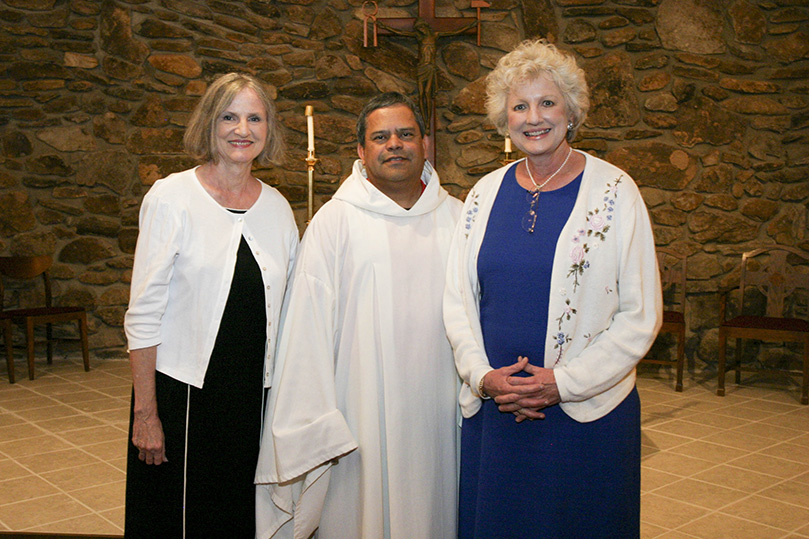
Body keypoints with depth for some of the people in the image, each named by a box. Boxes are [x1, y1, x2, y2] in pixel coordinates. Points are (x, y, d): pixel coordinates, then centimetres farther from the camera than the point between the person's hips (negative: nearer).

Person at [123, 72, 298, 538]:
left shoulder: (277, 206, 5)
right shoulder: (172, 197, -7)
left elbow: (288, 305, 10)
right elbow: (144, 313, -8)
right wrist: (145, 412, -10)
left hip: (254, 394, 4)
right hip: (182, 390, -3)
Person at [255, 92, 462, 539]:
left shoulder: (456, 219, 7)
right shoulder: (335, 222, -2)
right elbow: (309, 328, -5)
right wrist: (318, 427, -8)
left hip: (439, 414, 3)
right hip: (364, 415, -2)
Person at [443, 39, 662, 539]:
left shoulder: (614, 191, -5)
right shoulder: (485, 193, 5)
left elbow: (641, 314, -7)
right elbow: (458, 299, 7)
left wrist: (564, 381, -14)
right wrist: (483, 376, -8)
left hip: (588, 413, -3)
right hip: (492, 411, 3)